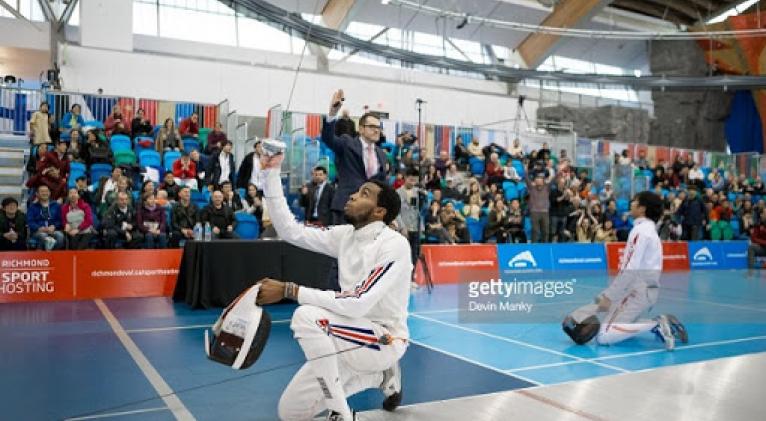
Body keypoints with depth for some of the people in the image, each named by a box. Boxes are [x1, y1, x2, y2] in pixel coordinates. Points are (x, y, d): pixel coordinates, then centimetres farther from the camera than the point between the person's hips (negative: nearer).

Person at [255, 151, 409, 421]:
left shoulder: (395, 244, -21)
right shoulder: (346, 235, 1)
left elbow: (356, 305, -29)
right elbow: (290, 230, -1)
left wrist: (289, 291, -30)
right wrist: (271, 173, -6)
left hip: (383, 340, -8)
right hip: (352, 337, 8)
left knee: (306, 317, -32)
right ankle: (380, 375, 20)